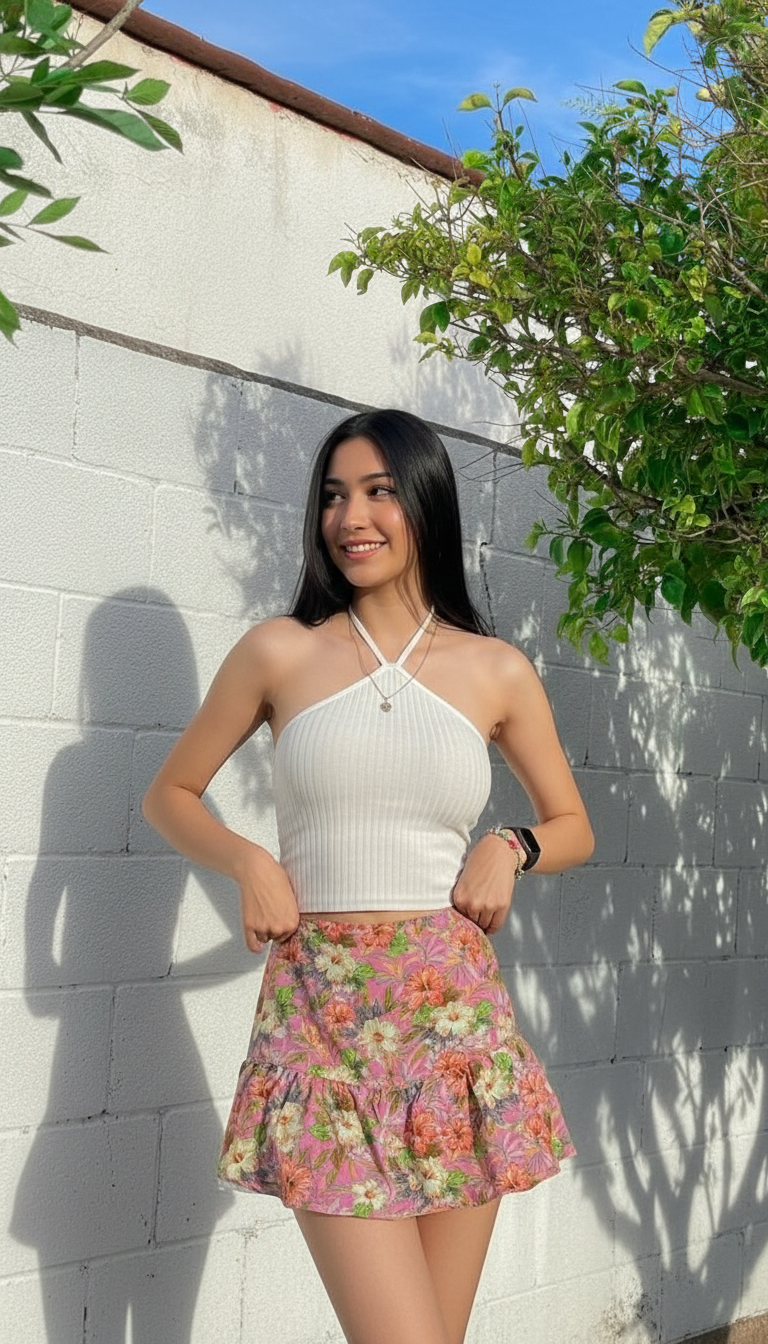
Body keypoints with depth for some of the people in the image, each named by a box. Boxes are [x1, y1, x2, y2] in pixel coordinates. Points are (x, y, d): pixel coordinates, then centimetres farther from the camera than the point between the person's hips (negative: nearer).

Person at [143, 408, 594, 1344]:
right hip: (322, 1013, -2)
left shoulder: (497, 671, 6)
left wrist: (510, 846, -2)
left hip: (457, 1012, 2)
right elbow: (170, 795, 14)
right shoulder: (281, 652, 3)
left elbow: (573, 827, 19)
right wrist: (247, 863, -5)